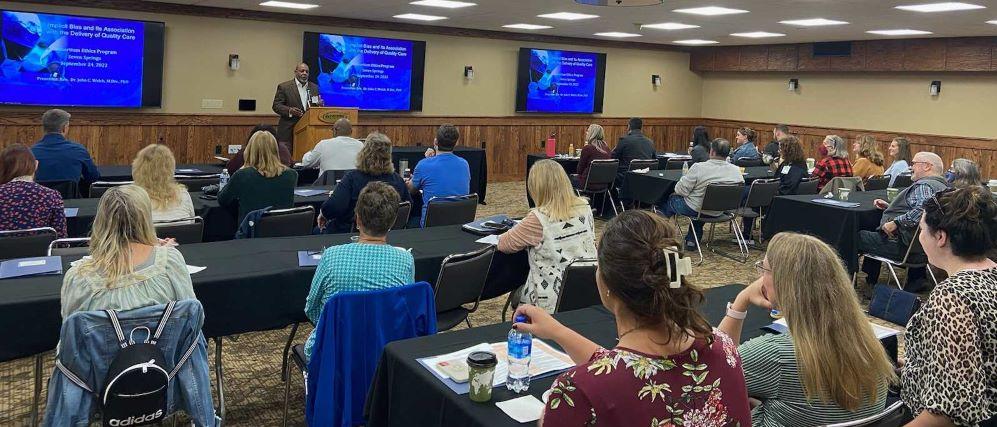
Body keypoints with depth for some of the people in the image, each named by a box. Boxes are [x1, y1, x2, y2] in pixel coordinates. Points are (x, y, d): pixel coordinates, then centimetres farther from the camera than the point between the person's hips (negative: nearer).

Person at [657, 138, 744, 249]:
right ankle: (692, 241, 40)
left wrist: (684, 178, 5)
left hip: (694, 210, -5)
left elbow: (681, 191, -17)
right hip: (719, 212, 5)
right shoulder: (736, 171, -10)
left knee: (670, 200, 22)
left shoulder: (699, 168, -24)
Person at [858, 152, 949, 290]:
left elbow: (922, 209, -36)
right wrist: (889, 206, 19)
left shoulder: (924, 185, -17)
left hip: (904, 245, -11)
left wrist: (895, 222, -29)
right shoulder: (941, 185, 19)